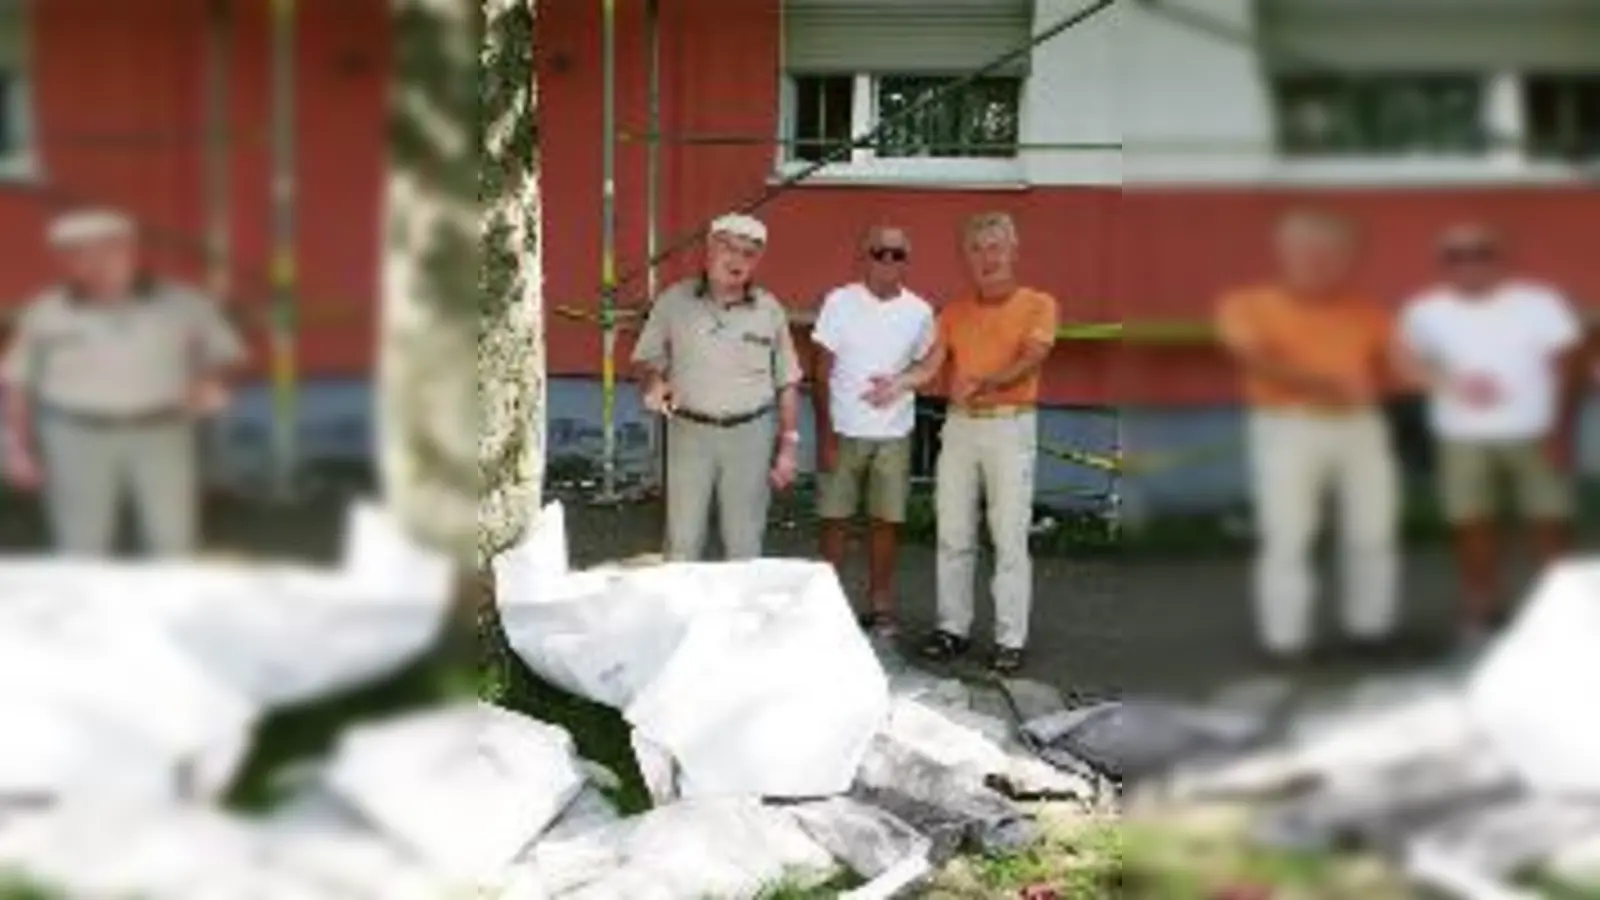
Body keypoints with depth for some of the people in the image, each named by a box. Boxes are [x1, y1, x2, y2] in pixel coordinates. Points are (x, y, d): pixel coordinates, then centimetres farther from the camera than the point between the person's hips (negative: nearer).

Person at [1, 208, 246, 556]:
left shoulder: (182, 305, -2)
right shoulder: (46, 313, 0)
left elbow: (224, 355, 9)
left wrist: (212, 382, -12)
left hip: (162, 434, 0)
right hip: (77, 437, 0)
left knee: (175, 545, 2)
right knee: (82, 551, 4)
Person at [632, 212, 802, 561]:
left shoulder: (769, 310, 0)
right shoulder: (674, 301, -3)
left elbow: (787, 383, 5)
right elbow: (646, 359, 4)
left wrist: (788, 445, 1)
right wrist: (653, 384, -19)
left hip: (750, 434, 1)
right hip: (689, 432, -1)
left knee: (745, 543, 9)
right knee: (682, 541, 5)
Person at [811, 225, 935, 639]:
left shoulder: (919, 312, 0)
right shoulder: (840, 302, -6)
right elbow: (822, 373, -5)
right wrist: (825, 434, -9)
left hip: (894, 435, 2)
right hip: (844, 431, -1)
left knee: (886, 521, 6)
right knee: (834, 519, 5)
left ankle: (880, 605, 17)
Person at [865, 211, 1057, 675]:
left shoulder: (1038, 305, -1)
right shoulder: (954, 311, 11)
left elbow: (1030, 360, -16)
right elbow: (931, 363, 1)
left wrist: (986, 383, -34)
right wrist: (898, 382, -20)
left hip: (1010, 426, -4)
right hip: (959, 426, 4)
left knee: (1010, 537, -2)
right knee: (953, 534, 8)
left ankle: (1011, 638, 3)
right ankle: (953, 627, 18)